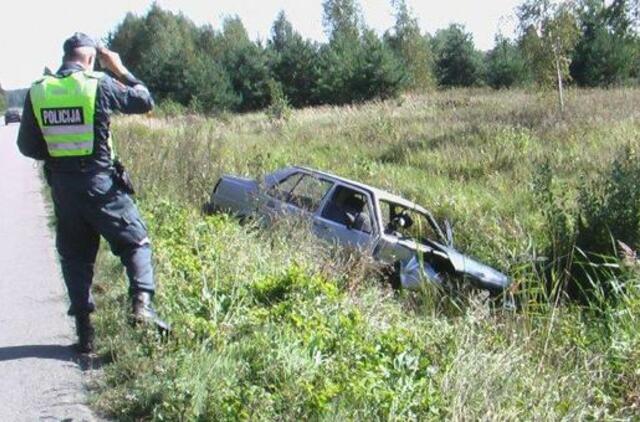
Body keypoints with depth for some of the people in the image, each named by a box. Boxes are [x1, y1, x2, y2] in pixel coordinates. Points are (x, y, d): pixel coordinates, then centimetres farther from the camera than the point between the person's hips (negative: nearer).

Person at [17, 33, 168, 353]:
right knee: (136, 243, 11)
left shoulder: (37, 92, 2)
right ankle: (142, 301, -7)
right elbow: (144, 101, 3)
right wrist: (120, 70, 12)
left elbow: (27, 146, 6)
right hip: (100, 182, -3)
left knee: (74, 257, 13)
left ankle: (84, 331, 14)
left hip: (62, 186, 4)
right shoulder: (99, 85, -9)